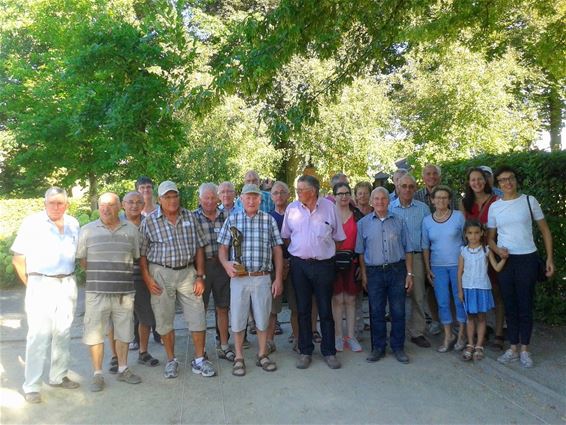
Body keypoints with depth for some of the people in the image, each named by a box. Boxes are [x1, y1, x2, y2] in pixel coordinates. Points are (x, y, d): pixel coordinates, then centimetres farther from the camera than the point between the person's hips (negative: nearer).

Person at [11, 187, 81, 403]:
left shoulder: (73, 224, 5)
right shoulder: (31, 223, -5)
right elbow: (18, 259, -2)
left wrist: (70, 278, 9)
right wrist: (30, 284, -3)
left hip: (67, 284, 4)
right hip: (41, 284, -4)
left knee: (63, 333, 12)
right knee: (38, 335, -4)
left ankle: (58, 376, 26)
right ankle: (32, 386, 6)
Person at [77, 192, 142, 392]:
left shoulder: (131, 229, 4)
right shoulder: (87, 230, 1)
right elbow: (81, 259, 6)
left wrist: (122, 274, 7)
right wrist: (97, 275, 5)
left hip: (125, 291, 2)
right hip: (97, 292, -1)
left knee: (123, 331, 12)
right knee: (95, 333, 4)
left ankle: (123, 369, 28)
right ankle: (98, 374, 20)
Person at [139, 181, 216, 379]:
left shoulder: (190, 217, 3)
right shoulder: (149, 221, -3)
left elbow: (199, 248, 5)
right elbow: (142, 253, 0)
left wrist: (200, 276, 0)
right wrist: (147, 279, -8)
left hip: (187, 272, 2)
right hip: (161, 274, -1)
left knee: (198, 318, 2)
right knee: (165, 320, 9)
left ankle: (199, 360, 17)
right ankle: (171, 361, 26)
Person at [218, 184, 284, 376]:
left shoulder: (269, 220, 2)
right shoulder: (232, 220, 3)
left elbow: (277, 250, 3)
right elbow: (223, 247, 4)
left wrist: (278, 278, 0)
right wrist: (226, 264, -17)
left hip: (263, 278, 0)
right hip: (239, 277, 0)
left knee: (263, 318, 11)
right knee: (238, 318, 8)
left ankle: (262, 355, 29)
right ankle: (239, 357, 25)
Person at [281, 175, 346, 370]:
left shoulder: (329, 207, -2)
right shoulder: (292, 208, 1)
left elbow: (338, 237, 5)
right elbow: (286, 236, 11)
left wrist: (324, 250, 3)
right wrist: (297, 250, 4)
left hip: (324, 264, -1)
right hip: (299, 264, 2)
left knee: (325, 310, 7)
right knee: (303, 310, 9)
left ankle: (329, 351, 22)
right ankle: (305, 351, 22)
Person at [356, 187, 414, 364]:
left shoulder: (399, 222, 7)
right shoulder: (363, 223, 5)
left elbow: (408, 249, 8)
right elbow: (360, 252, 7)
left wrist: (409, 274, 2)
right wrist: (364, 275, 3)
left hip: (397, 271, 1)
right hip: (374, 272, 0)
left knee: (398, 311, 5)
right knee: (376, 312, 6)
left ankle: (398, 347, 19)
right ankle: (378, 347, 19)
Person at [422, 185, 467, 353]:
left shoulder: (459, 216, -3)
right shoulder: (427, 221, 3)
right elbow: (425, 246, 7)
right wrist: (427, 268, 4)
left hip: (458, 264, -2)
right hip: (437, 267, 2)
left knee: (460, 299, 5)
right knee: (443, 302, 6)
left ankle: (461, 334, 22)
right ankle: (448, 336, 19)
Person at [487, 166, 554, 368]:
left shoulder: (529, 201, -1)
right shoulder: (494, 207, 4)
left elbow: (545, 230, 3)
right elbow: (490, 237, 9)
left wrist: (549, 258, -3)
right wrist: (497, 250, -12)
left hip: (527, 260, -2)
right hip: (505, 260, 2)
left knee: (525, 306, 3)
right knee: (510, 306, 8)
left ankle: (524, 350, 17)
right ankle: (513, 349, 20)